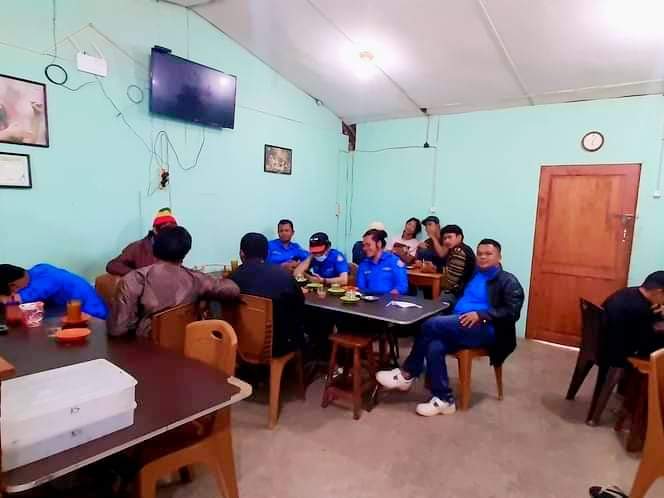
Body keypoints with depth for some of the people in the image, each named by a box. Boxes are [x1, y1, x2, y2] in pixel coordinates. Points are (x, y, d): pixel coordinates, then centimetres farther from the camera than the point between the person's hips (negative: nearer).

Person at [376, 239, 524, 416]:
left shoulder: (508, 281, 4)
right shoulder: (472, 275, 25)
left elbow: (512, 312, -8)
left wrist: (480, 315, -21)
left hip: (485, 329, -6)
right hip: (460, 326, 7)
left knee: (431, 324, -26)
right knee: (434, 346, -26)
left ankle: (408, 374, -13)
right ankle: (444, 400, -13)